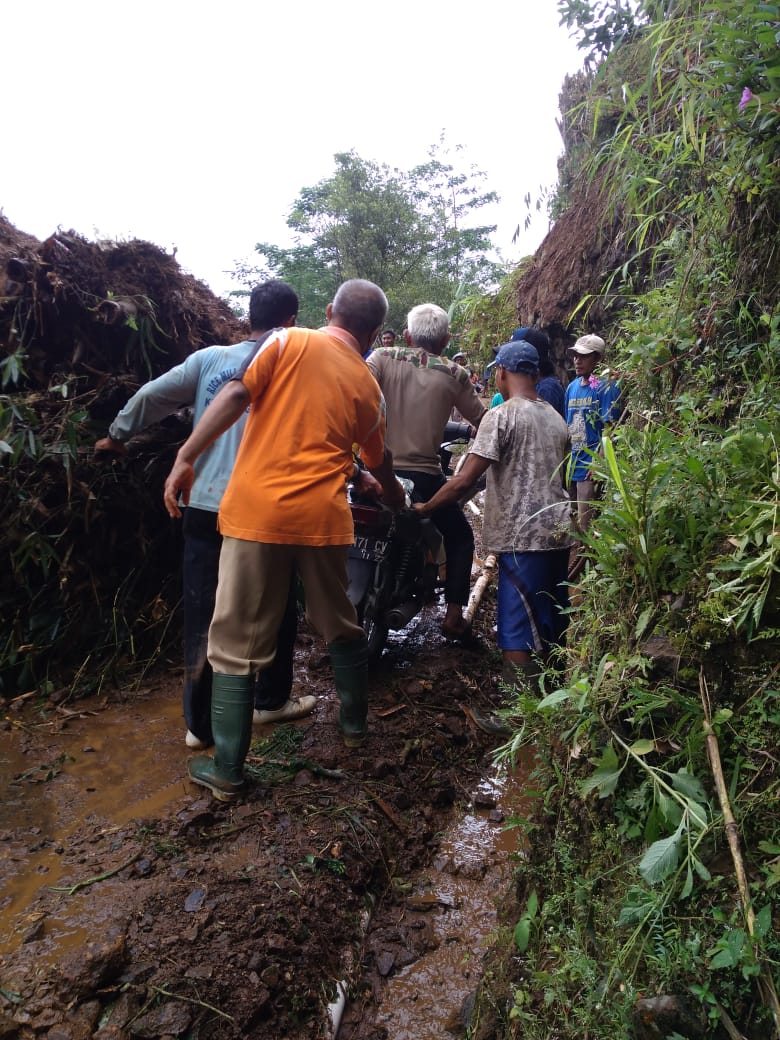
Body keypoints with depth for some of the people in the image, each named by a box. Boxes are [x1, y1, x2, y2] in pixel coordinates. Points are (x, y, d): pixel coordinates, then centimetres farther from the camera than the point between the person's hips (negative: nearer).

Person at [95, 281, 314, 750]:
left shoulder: (209, 359, 4)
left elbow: (150, 397, 2)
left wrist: (116, 436, 17)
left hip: (204, 509, 4)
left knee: (203, 618, 10)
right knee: (277, 609, 17)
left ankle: (200, 722, 18)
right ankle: (271, 700, 31)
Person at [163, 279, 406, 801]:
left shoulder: (289, 342, 4)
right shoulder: (368, 387, 13)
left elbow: (237, 395, -10)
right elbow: (379, 462, 28)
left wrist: (186, 457, -7)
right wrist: (395, 495, 48)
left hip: (257, 512, -2)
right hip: (324, 519, 3)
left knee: (237, 643, 6)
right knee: (341, 627, 23)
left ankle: (226, 772, 14)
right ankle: (355, 723, 40)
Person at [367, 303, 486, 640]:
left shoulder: (383, 357, 1)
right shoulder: (453, 374, 0)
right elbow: (481, 420, 7)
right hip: (423, 477, -1)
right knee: (460, 537, 21)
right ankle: (453, 615, 15)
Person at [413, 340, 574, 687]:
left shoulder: (502, 416, -10)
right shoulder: (556, 418, 15)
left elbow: (464, 480, -15)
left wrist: (424, 509, -4)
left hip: (523, 537, -8)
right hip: (558, 532, 8)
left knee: (518, 635, -4)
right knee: (551, 629, 18)